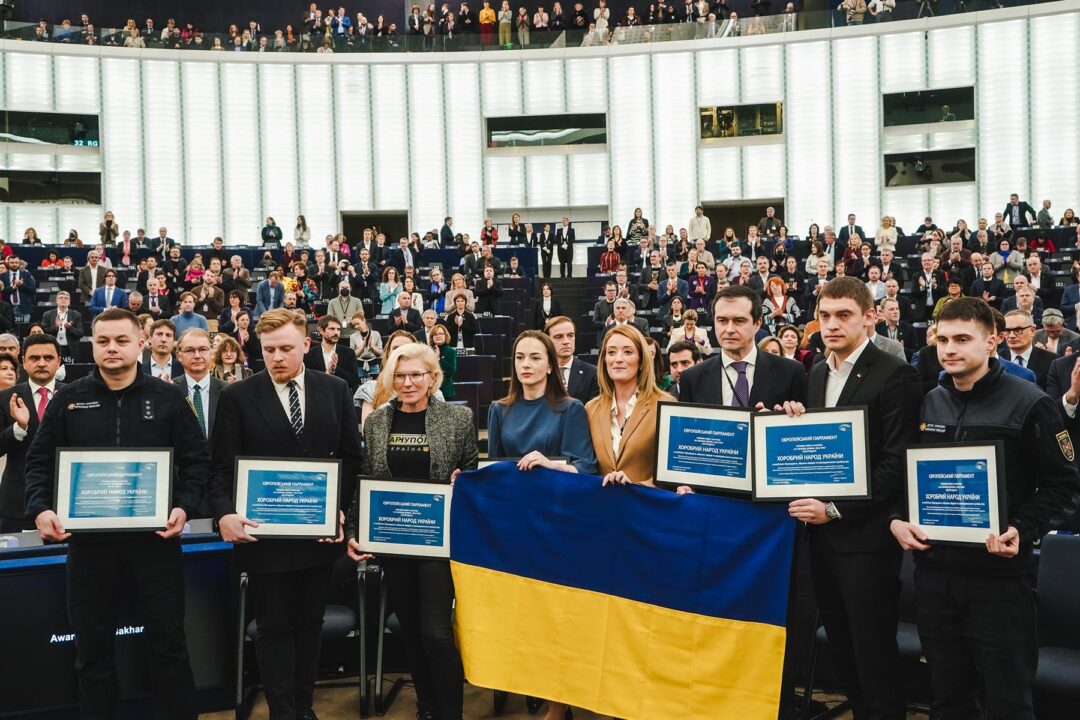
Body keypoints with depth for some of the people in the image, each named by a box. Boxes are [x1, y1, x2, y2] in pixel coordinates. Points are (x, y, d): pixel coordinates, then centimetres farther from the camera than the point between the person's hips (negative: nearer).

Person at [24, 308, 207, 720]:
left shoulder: (168, 398, 2)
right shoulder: (68, 399, 5)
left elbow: (196, 460, 3)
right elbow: (39, 462, 7)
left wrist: (185, 507, -13)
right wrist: (40, 509, -10)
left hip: (155, 537, -1)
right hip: (88, 539, 1)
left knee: (167, 642, 6)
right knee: (93, 647, 10)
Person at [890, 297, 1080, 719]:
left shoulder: (1029, 404, -7)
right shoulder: (927, 404, 9)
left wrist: (1023, 531, -20)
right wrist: (897, 519, -2)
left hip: (999, 574, -5)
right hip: (934, 571, 5)